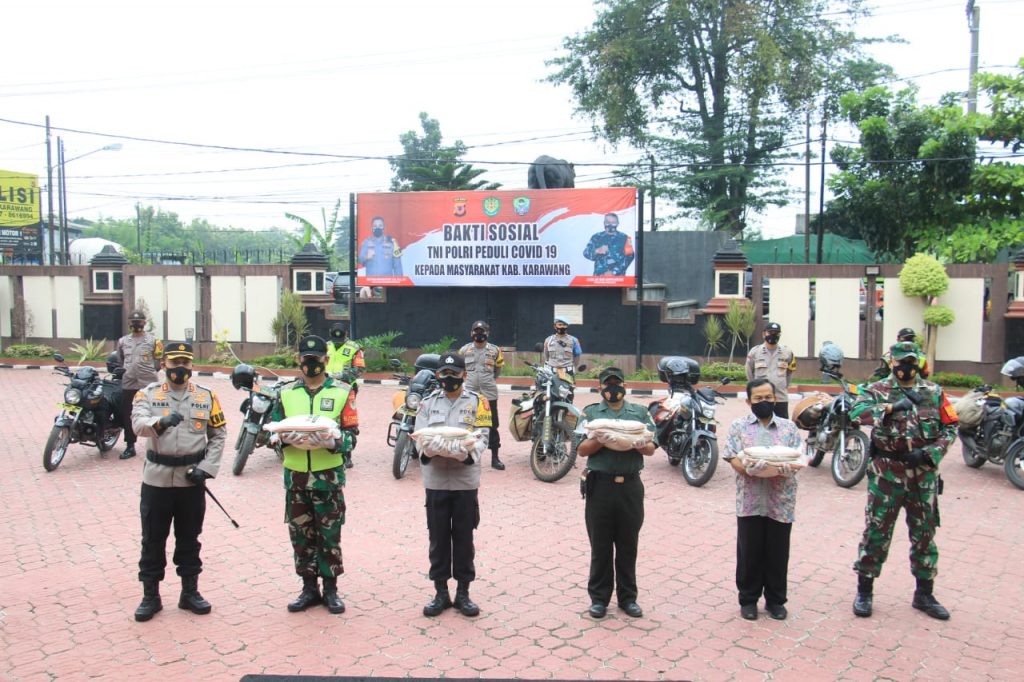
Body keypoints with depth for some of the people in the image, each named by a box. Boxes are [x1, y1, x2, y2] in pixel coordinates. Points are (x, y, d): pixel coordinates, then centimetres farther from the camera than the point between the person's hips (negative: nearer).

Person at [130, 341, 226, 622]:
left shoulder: (206, 396, 3)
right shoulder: (148, 394, -2)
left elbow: (219, 434, 6)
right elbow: (138, 423, -21)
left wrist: (206, 467, -6)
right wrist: (160, 422, -43)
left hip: (192, 479, 1)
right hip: (157, 478, -1)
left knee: (189, 538, 12)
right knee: (153, 539, 9)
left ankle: (190, 592, 25)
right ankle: (150, 596, 23)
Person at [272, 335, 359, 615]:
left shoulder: (342, 392, -1)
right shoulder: (287, 393, 9)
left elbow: (351, 434, -5)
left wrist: (333, 442, -25)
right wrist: (286, 437, -15)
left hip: (329, 476, -3)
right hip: (295, 475, 3)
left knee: (330, 536, 6)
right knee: (301, 535, 11)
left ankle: (330, 589, 20)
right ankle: (309, 588, 25)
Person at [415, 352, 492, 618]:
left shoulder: (477, 403, 2)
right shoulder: (428, 403, 5)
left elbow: (481, 439, -7)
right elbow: (421, 439, -5)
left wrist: (441, 447, -25)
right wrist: (458, 446, -23)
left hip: (466, 482, -1)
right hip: (435, 481, 1)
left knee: (464, 538, 8)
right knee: (438, 538, 8)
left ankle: (463, 593, 20)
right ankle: (441, 593, 21)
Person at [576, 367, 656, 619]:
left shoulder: (640, 412, 11)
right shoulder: (590, 412, 7)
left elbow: (652, 448, 6)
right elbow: (582, 450, 0)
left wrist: (641, 446, -17)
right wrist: (599, 440, -19)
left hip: (630, 485, 1)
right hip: (600, 485, -1)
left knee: (628, 545, 9)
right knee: (600, 545, 6)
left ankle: (627, 597, 22)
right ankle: (599, 597, 18)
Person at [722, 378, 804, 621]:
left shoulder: (788, 427, 8)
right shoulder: (739, 426, 3)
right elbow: (732, 458, -5)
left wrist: (784, 467, -20)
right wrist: (749, 468, -25)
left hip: (781, 501, 1)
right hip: (750, 501, -1)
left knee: (778, 553, 10)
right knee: (749, 552, 7)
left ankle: (775, 600, 26)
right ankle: (748, 599, 22)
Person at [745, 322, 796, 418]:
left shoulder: (787, 352, 3)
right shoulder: (754, 352, -1)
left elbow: (789, 371, 18)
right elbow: (749, 373, 11)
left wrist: (785, 386, 14)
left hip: (781, 398, 1)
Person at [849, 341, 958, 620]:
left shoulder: (934, 392, 8)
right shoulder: (879, 390, -2)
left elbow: (950, 428, 6)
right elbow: (856, 411, -20)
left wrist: (929, 452, -8)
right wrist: (891, 407, -30)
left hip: (924, 473, 3)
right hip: (886, 472, -3)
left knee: (924, 533, 14)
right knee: (876, 531, 3)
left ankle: (924, 594, 29)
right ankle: (864, 591, 16)